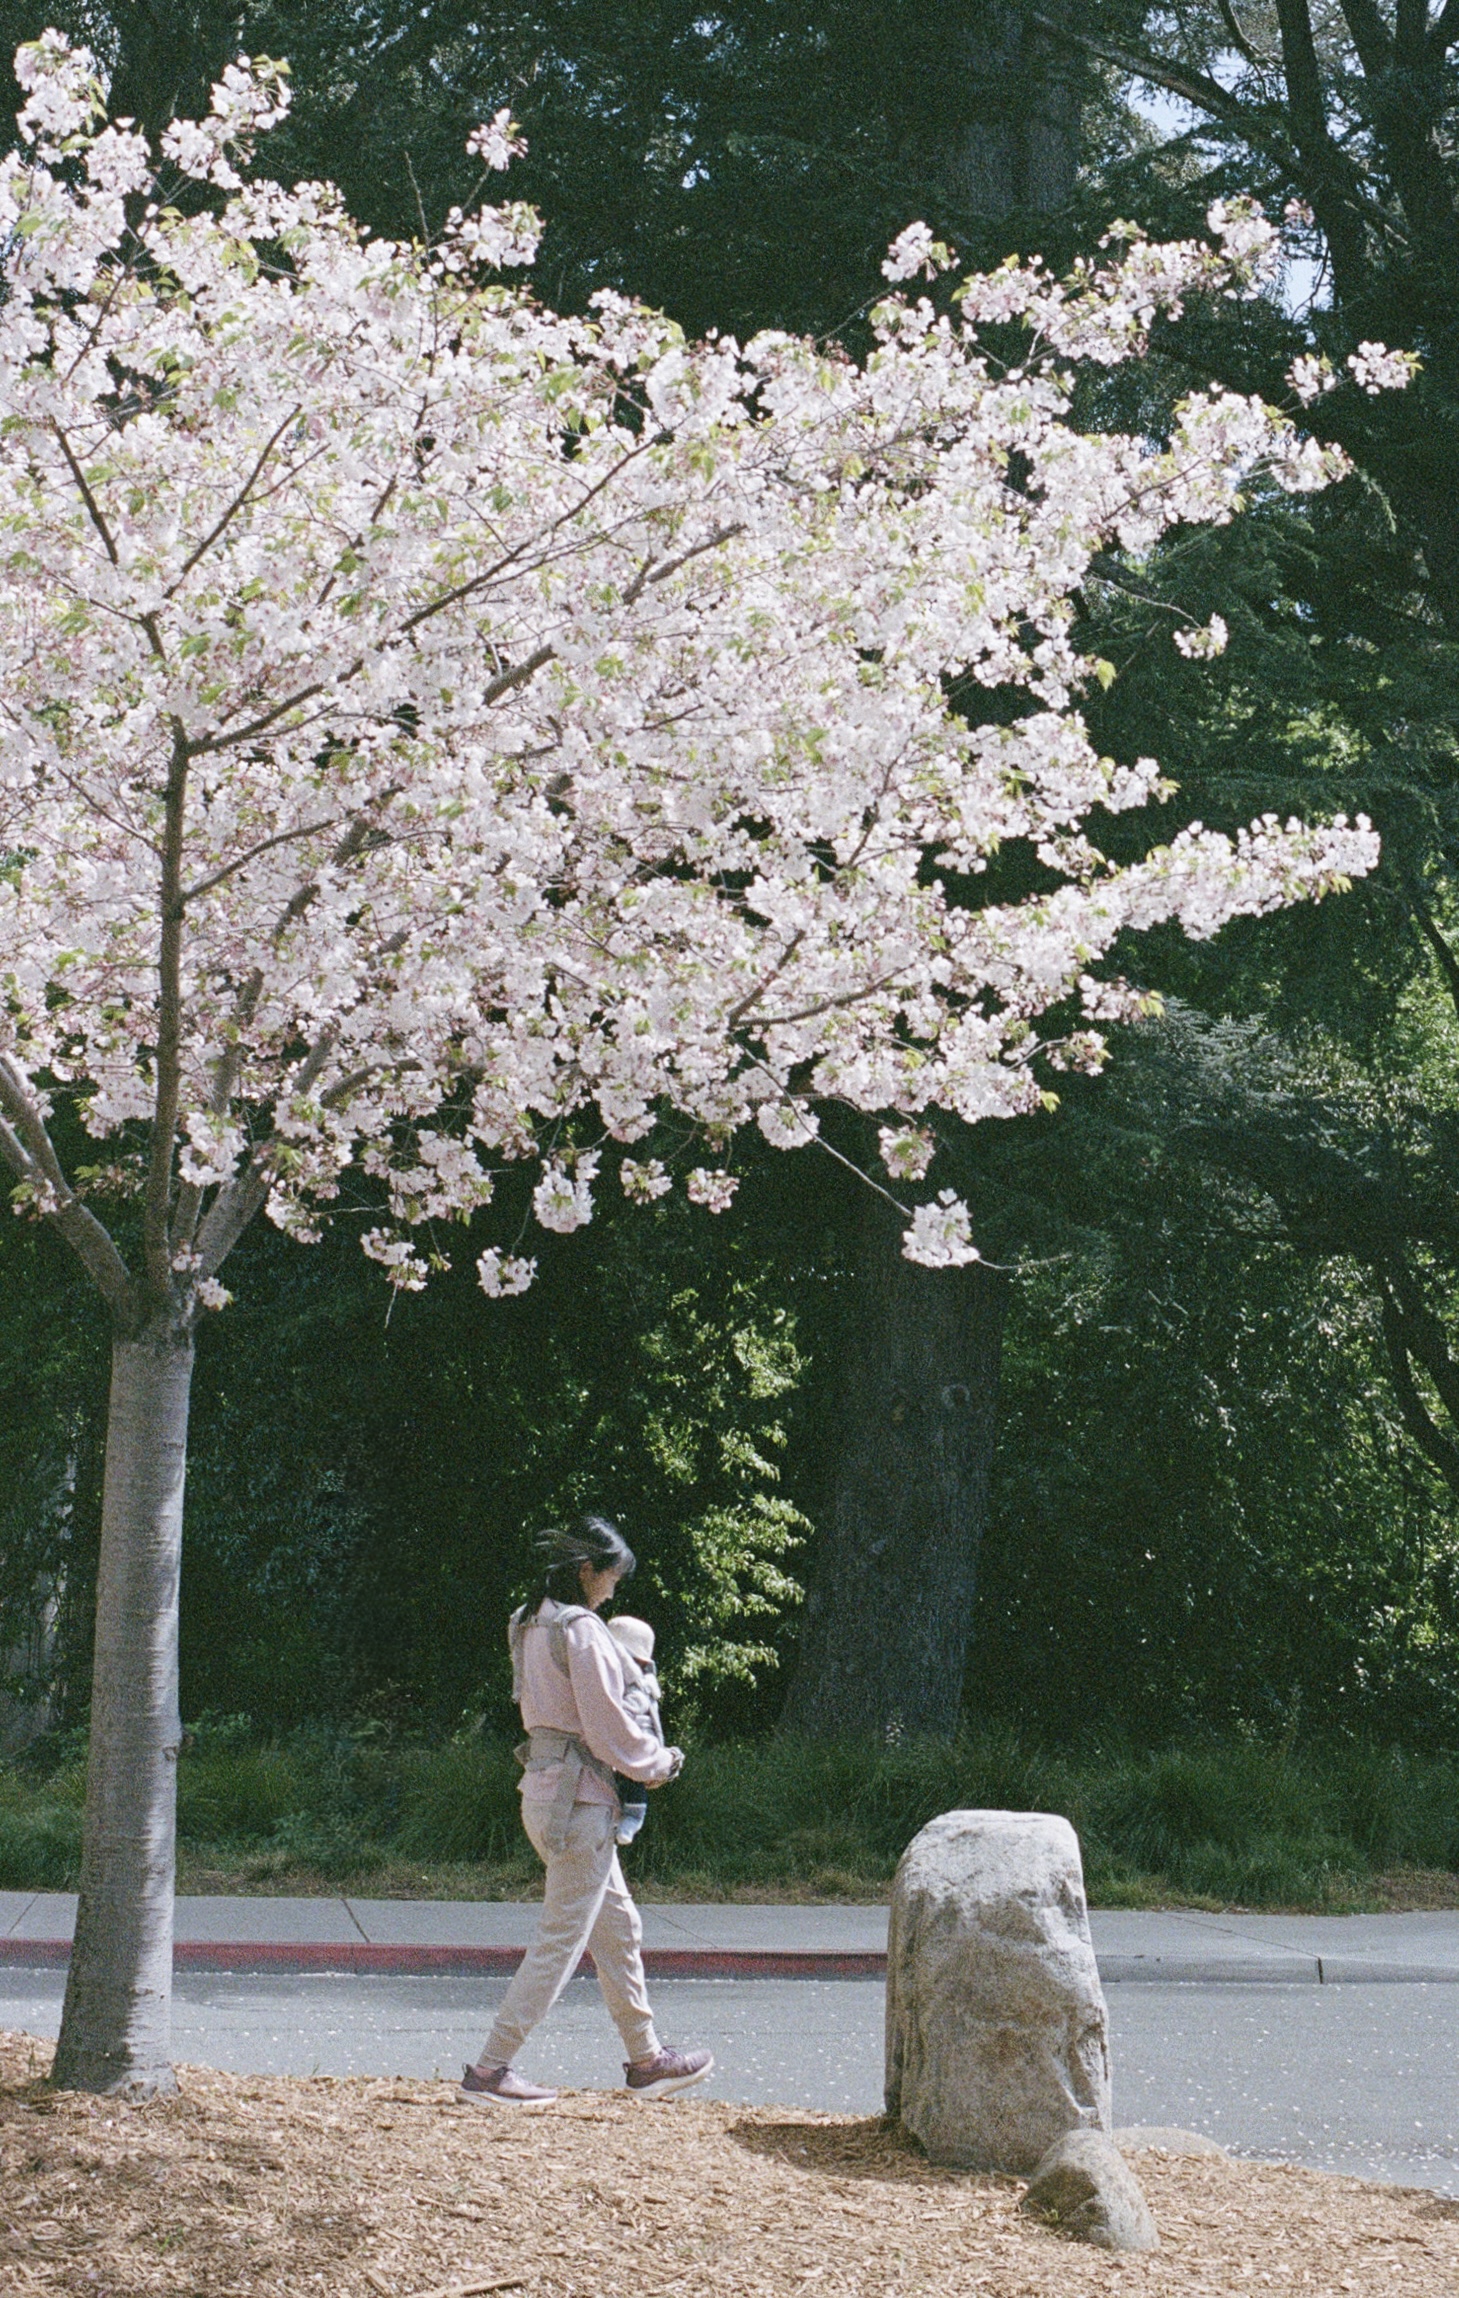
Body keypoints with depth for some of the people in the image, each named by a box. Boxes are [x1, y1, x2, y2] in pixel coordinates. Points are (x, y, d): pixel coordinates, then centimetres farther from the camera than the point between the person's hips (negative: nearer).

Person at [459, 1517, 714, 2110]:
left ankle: (645, 2059, 24)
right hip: (578, 1796, -10)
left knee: (618, 1928, 16)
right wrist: (657, 1762, 0)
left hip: (545, 1786, 10)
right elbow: (607, 1725, -17)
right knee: (561, 1940, -3)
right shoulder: (581, 1629, -17)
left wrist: (641, 1756, 14)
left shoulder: (530, 1625, 12)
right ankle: (490, 2070, 0)